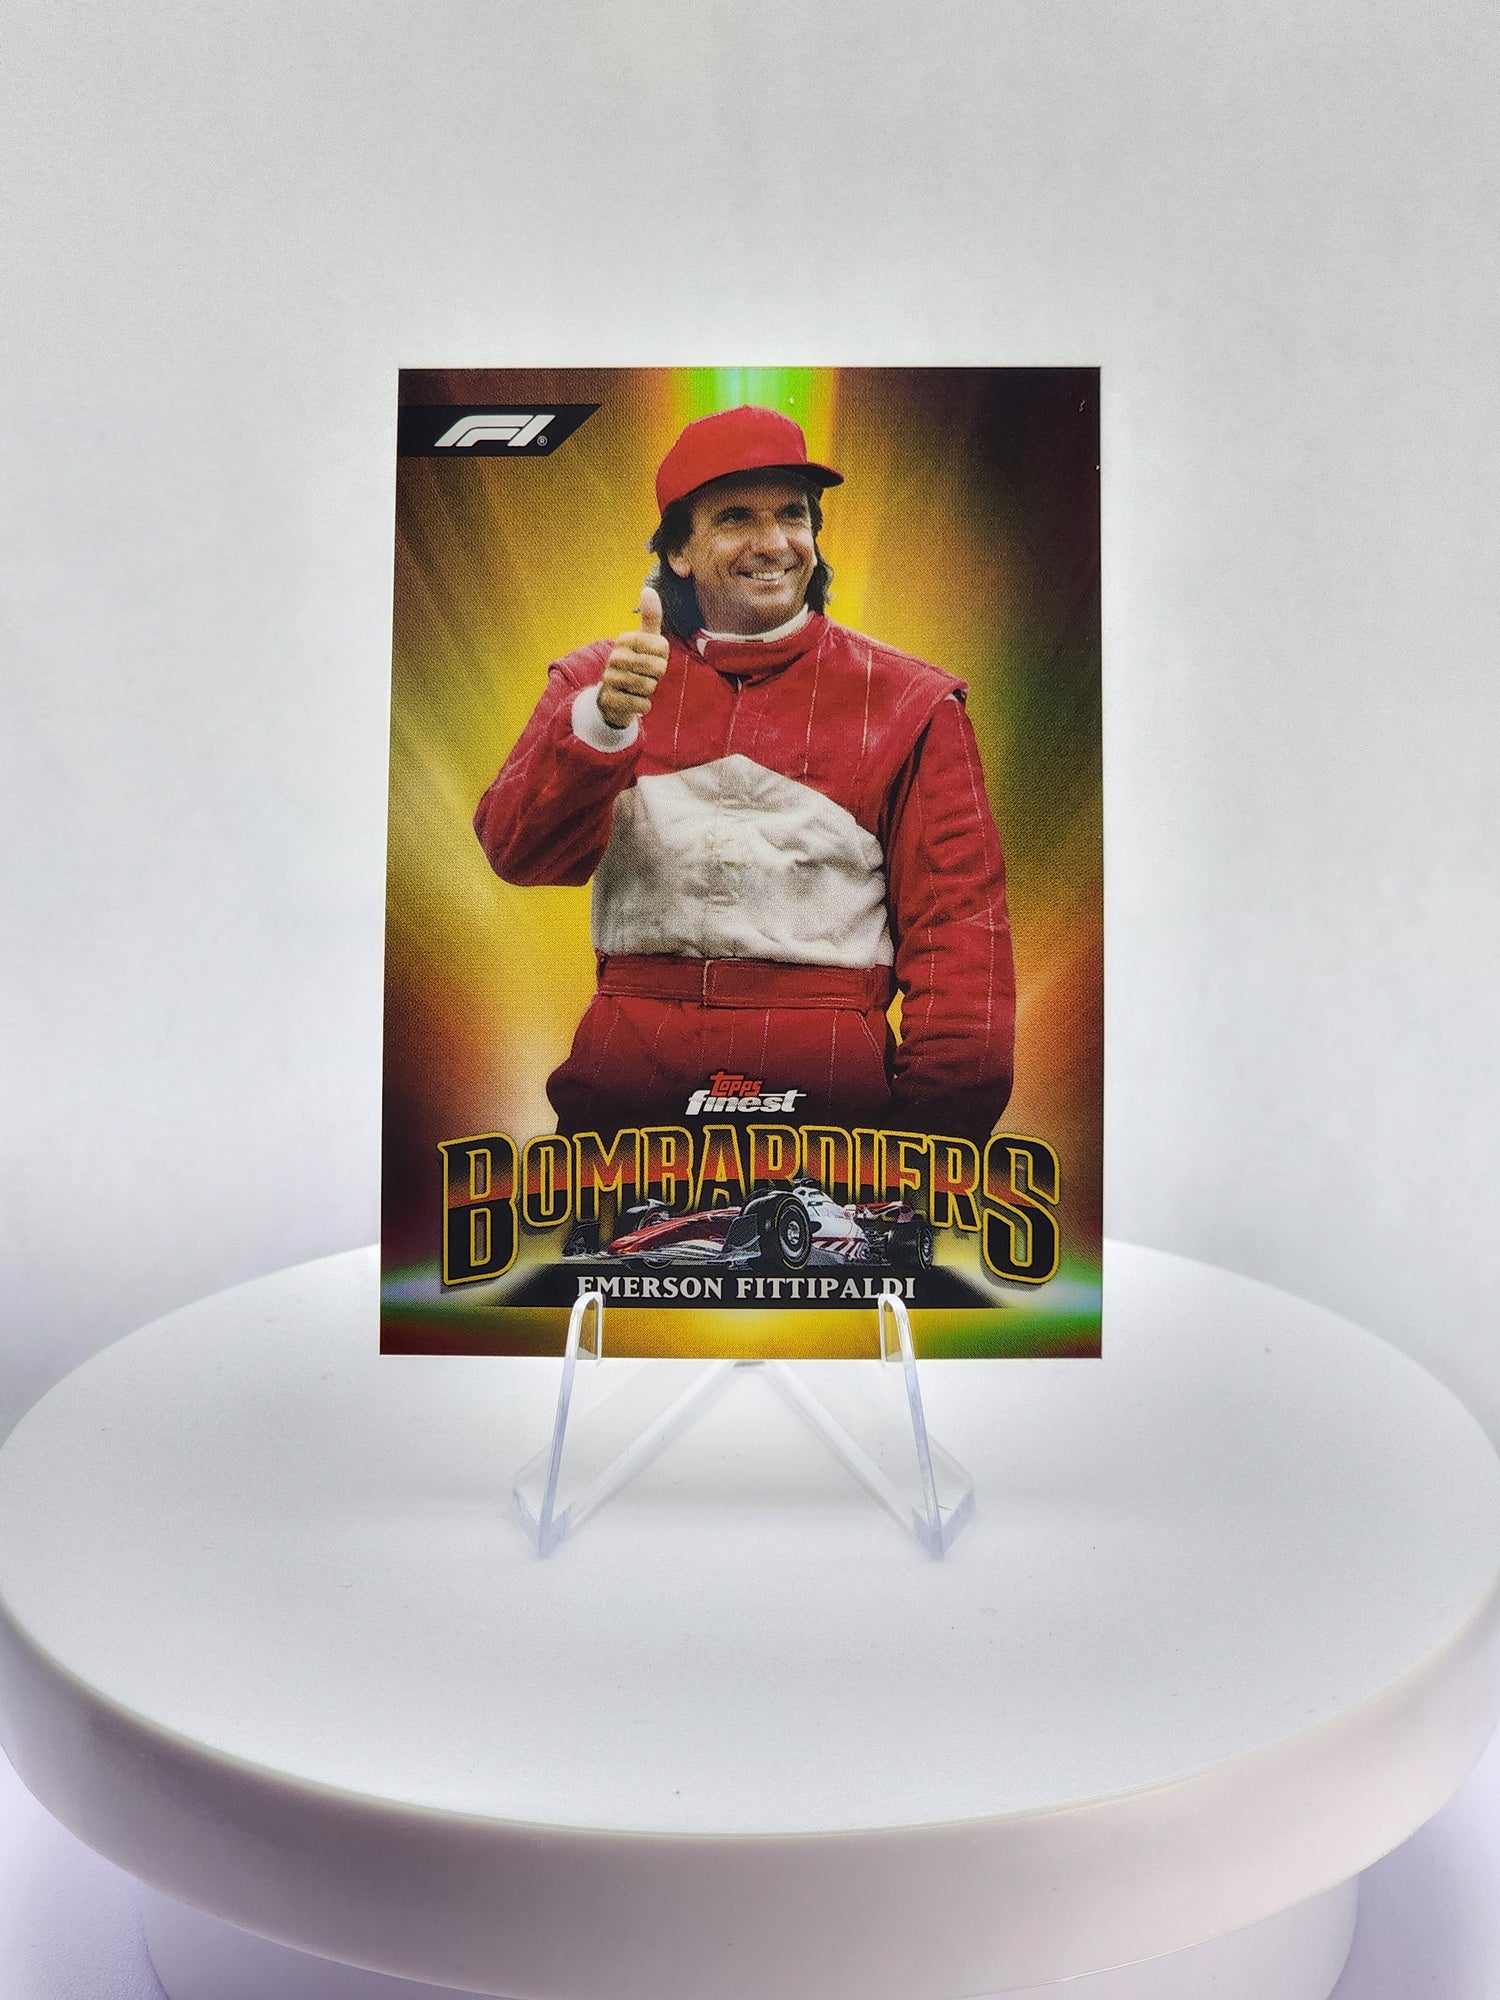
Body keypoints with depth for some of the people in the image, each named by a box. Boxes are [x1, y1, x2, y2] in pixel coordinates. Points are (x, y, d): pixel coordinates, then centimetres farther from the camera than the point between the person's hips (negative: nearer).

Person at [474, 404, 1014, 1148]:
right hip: (625, 1076, 2)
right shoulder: (593, 681, 13)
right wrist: (602, 724, -18)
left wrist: (942, 1119, -9)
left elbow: (956, 924, 3)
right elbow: (518, 852, 0)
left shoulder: (908, 702, 7)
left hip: (829, 1084, -1)